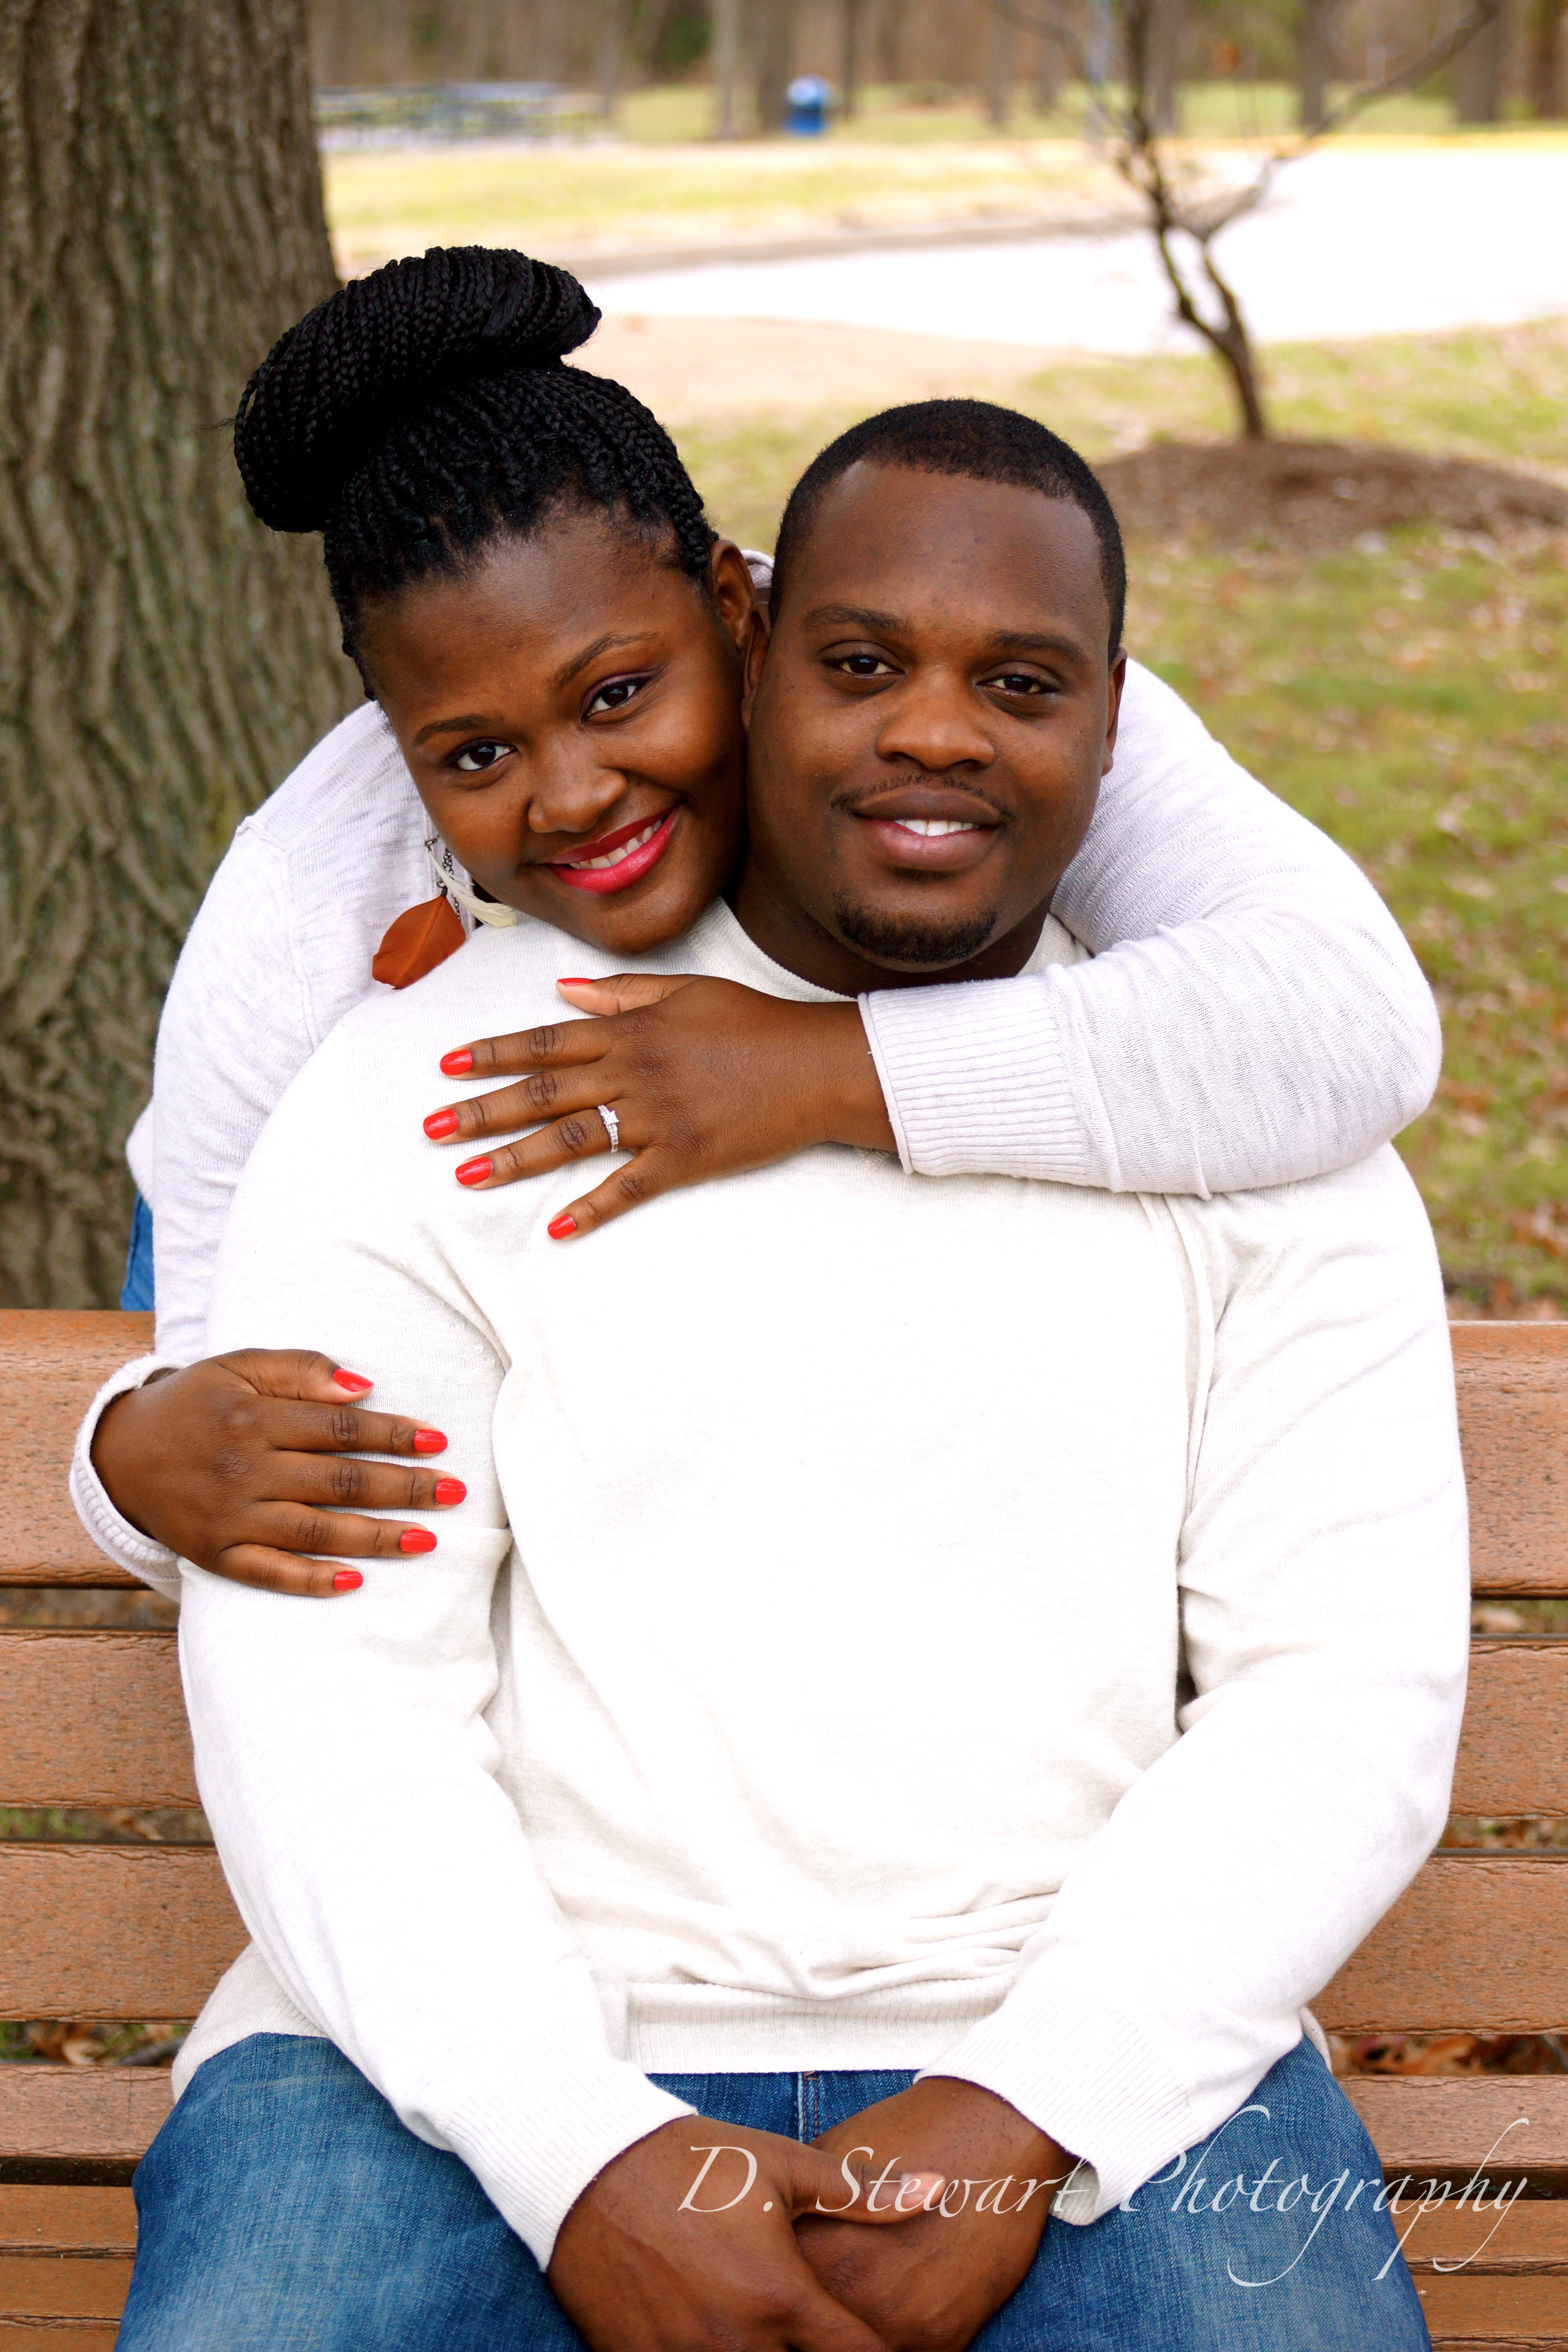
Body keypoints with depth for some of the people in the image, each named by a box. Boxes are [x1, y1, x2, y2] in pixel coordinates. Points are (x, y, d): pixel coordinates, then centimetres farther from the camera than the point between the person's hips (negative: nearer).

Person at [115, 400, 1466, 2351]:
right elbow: (313, 1682, -3)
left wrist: (1020, 2127, -12)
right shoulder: (431, 1079, 4)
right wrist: (581, 2157, -15)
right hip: (489, 2057, -1)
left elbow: (1349, 1694, 1)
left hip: (1085, 2064, 1)